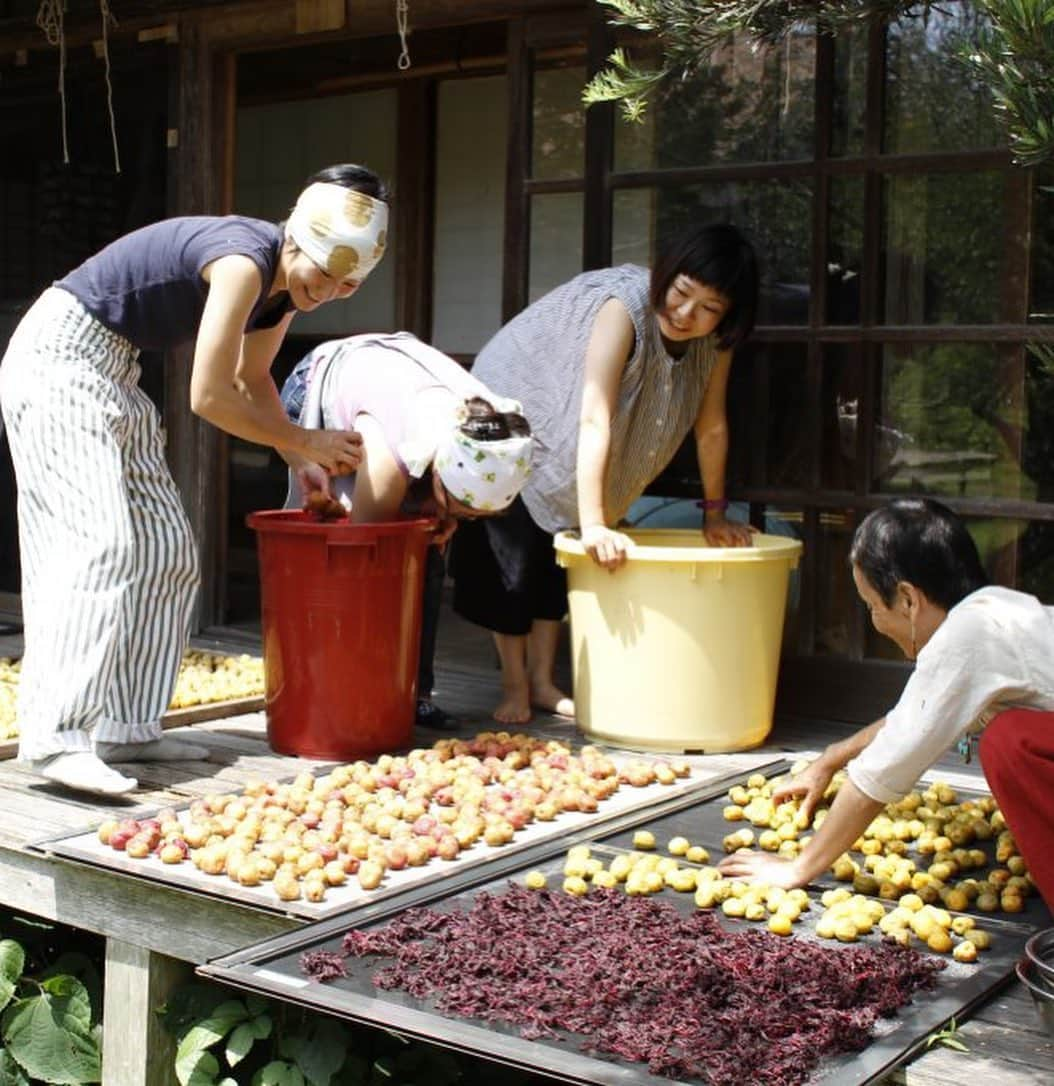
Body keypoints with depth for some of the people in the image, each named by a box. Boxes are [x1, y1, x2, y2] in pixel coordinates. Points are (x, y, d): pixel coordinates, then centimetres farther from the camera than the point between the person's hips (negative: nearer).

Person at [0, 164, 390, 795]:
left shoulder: (286, 284, 4)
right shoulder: (244, 261, -24)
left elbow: (253, 379, 19)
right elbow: (210, 396, -24)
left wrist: (302, 458, 7)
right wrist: (304, 442, -14)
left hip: (111, 372, 10)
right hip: (60, 358, -10)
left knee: (162, 549, 6)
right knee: (100, 542, -20)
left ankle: (124, 729, 8)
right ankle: (57, 737, -23)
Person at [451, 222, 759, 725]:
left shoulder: (715, 338, -19)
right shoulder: (624, 307, -38)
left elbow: (711, 425, -10)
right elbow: (594, 421, -43)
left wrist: (715, 513, -7)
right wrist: (593, 525, -48)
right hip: (513, 406, -6)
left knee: (559, 553, 10)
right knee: (515, 553, -3)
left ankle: (542, 681, 19)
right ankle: (514, 687, 7)